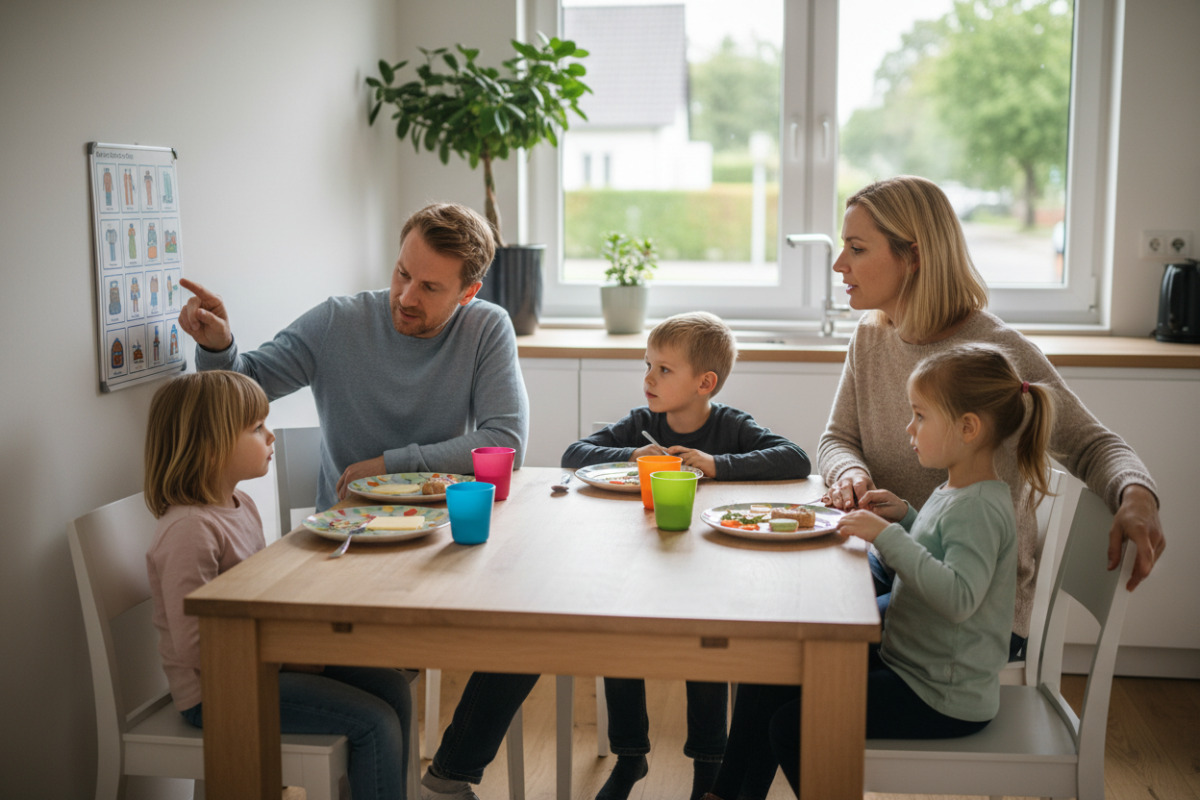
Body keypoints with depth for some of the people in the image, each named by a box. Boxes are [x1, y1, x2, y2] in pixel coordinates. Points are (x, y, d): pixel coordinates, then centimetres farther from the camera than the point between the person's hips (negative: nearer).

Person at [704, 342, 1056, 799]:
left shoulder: (981, 508, -21)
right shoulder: (952, 493, 10)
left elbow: (959, 597, -36)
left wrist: (887, 535, -32)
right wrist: (903, 517, 11)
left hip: (943, 700, -10)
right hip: (906, 662, 10)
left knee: (792, 725, -16)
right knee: (767, 683, 7)